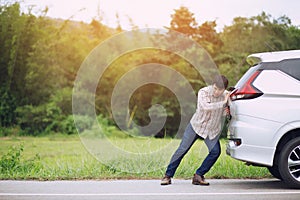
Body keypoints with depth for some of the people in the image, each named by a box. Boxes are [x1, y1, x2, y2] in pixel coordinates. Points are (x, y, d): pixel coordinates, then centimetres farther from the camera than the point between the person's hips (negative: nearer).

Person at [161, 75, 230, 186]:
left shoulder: (226, 95, -11)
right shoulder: (203, 92, -20)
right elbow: (206, 107, -37)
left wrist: (227, 111, -14)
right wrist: (223, 103, -36)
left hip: (212, 130, 2)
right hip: (196, 125, -2)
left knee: (215, 151, -17)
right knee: (182, 150, -2)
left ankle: (198, 176, -3)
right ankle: (168, 175, 11)